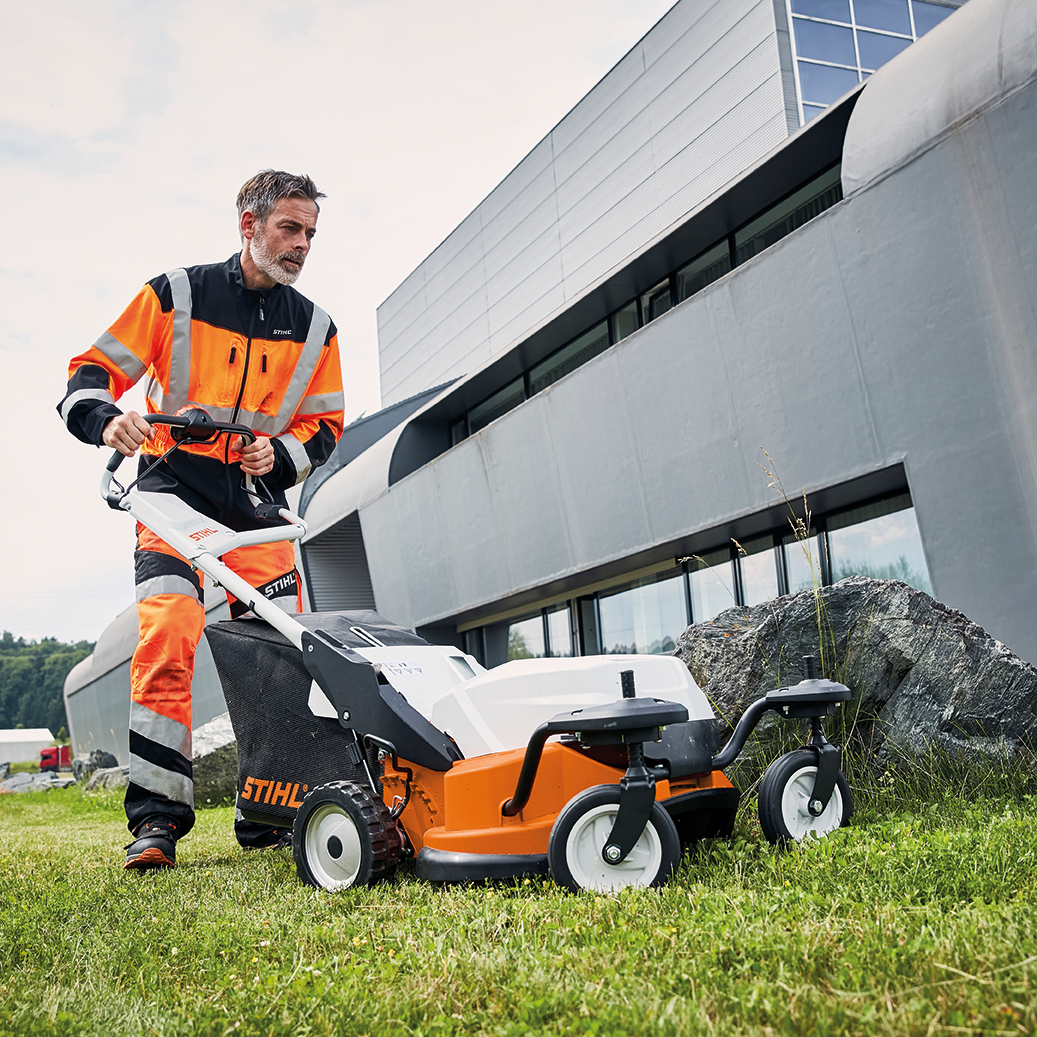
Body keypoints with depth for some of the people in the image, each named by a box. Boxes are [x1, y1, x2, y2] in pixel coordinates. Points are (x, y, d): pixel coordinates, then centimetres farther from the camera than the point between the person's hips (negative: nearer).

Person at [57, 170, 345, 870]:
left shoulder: (315, 328, 11)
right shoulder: (177, 294, 2)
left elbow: (324, 425, 14)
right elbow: (93, 370, 2)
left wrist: (279, 454, -7)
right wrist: (107, 419, -21)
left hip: (259, 503, 3)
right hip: (175, 487, -3)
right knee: (166, 638, -19)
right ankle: (157, 818, -11)